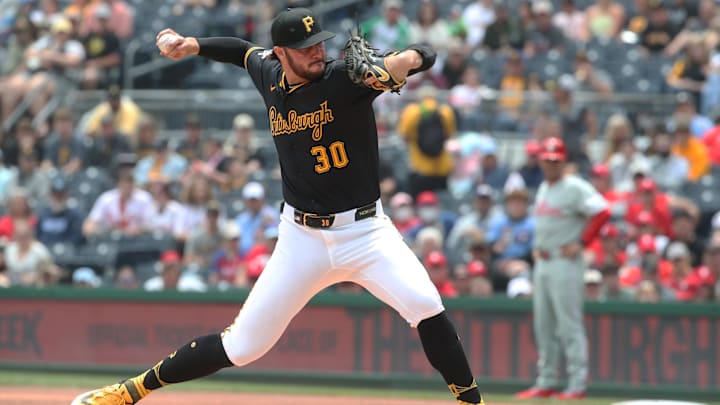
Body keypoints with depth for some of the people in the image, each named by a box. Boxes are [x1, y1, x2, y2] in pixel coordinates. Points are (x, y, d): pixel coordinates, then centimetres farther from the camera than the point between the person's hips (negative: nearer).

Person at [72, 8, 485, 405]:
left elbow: (425, 54, -24)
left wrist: (405, 60, -45)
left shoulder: (345, 78, -14)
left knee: (425, 304, -27)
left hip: (365, 230, -2)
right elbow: (247, 51, 26)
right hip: (302, 238, 2)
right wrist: (193, 45, 20)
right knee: (242, 345, 1)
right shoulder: (269, 76, 1)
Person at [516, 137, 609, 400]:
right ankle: (545, 383, 16)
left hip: (565, 263, -9)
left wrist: (581, 243, -17)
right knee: (543, 325, 10)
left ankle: (577, 385, -11)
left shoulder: (575, 188, -9)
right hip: (542, 263, 9)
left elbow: (602, 212, -18)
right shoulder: (542, 189, 17)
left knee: (569, 326, -11)